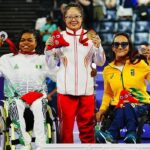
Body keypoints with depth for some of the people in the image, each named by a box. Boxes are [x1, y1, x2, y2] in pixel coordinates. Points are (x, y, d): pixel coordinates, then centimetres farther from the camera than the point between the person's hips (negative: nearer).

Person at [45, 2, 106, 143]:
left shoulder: (90, 36, 5)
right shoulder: (58, 37, 4)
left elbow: (100, 62, 6)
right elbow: (51, 65, 8)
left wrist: (98, 46, -9)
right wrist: (48, 49, -8)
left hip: (86, 88, 1)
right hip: (65, 89, -1)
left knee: (87, 125, 8)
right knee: (66, 125, 3)